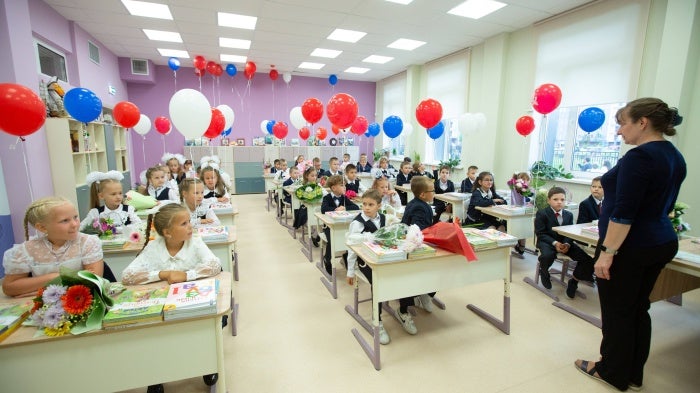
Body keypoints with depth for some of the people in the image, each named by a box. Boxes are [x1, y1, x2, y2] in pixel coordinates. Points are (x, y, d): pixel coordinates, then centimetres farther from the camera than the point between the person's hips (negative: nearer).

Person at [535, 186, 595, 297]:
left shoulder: (569, 215, 10)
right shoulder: (541, 213, -5)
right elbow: (540, 233, -9)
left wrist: (567, 244, -17)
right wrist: (554, 243, -24)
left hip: (564, 242, 5)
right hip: (547, 241, -5)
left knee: (587, 258, -15)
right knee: (548, 255, -38)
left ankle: (574, 281, 9)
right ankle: (543, 272, 0)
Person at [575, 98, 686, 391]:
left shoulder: (640, 156, -19)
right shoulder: (676, 157, 10)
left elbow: (623, 212, -23)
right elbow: (664, 205, 18)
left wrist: (608, 251, -21)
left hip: (629, 246, -9)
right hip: (662, 243, 9)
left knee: (617, 312, 6)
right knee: (638, 309, 18)